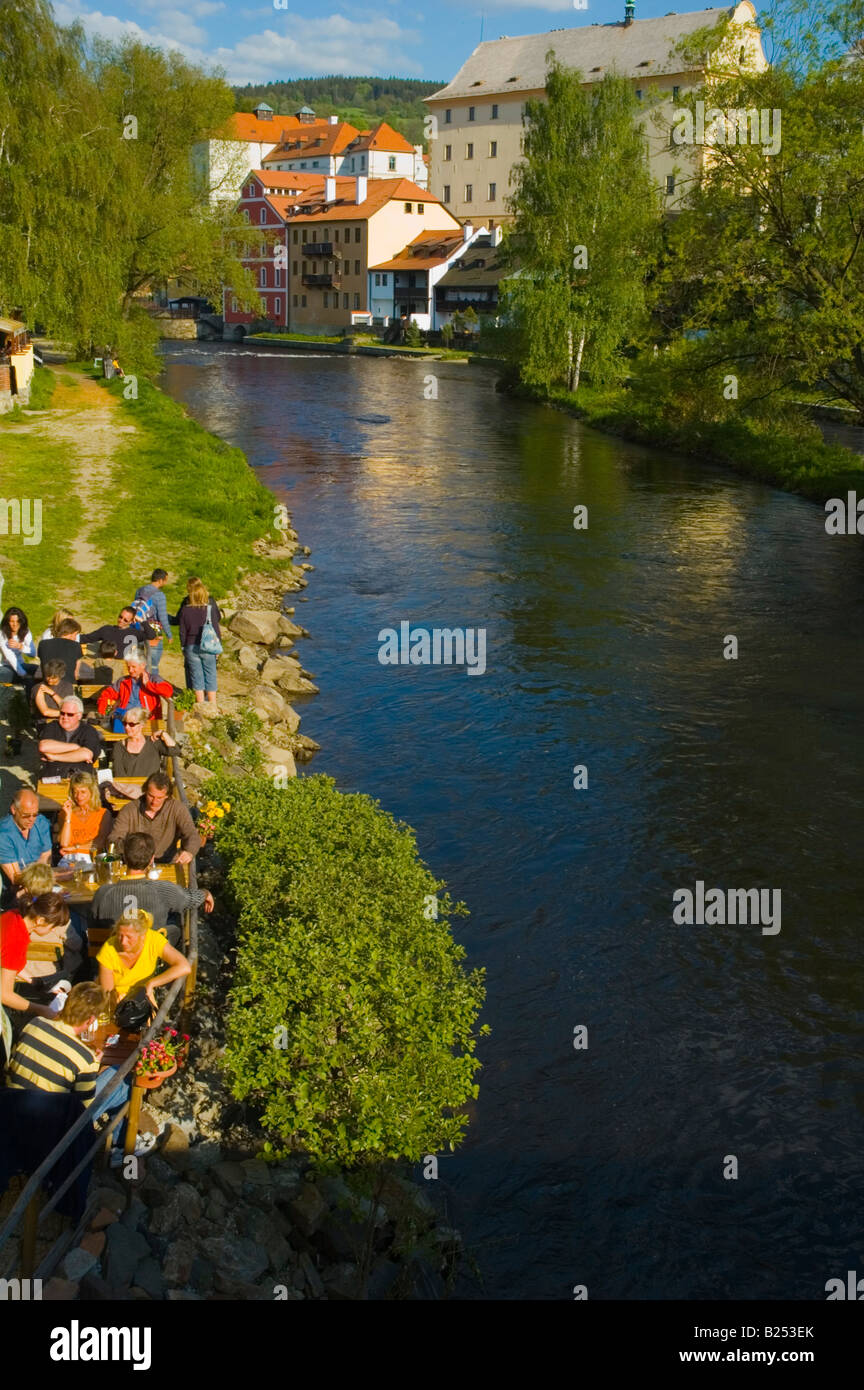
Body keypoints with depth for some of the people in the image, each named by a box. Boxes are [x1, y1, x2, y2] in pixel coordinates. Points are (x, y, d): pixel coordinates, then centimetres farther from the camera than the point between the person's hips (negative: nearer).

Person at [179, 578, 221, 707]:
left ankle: (200, 704, 12)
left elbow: (182, 632, 1)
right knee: (210, 675, 6)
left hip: (191, 647, 1)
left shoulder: (185, 610, -3)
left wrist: (184, 648, 11)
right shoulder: (210, 609, -7)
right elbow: (216, 629, -4)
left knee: (196, 677, 8)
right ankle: (212, 704, 9)